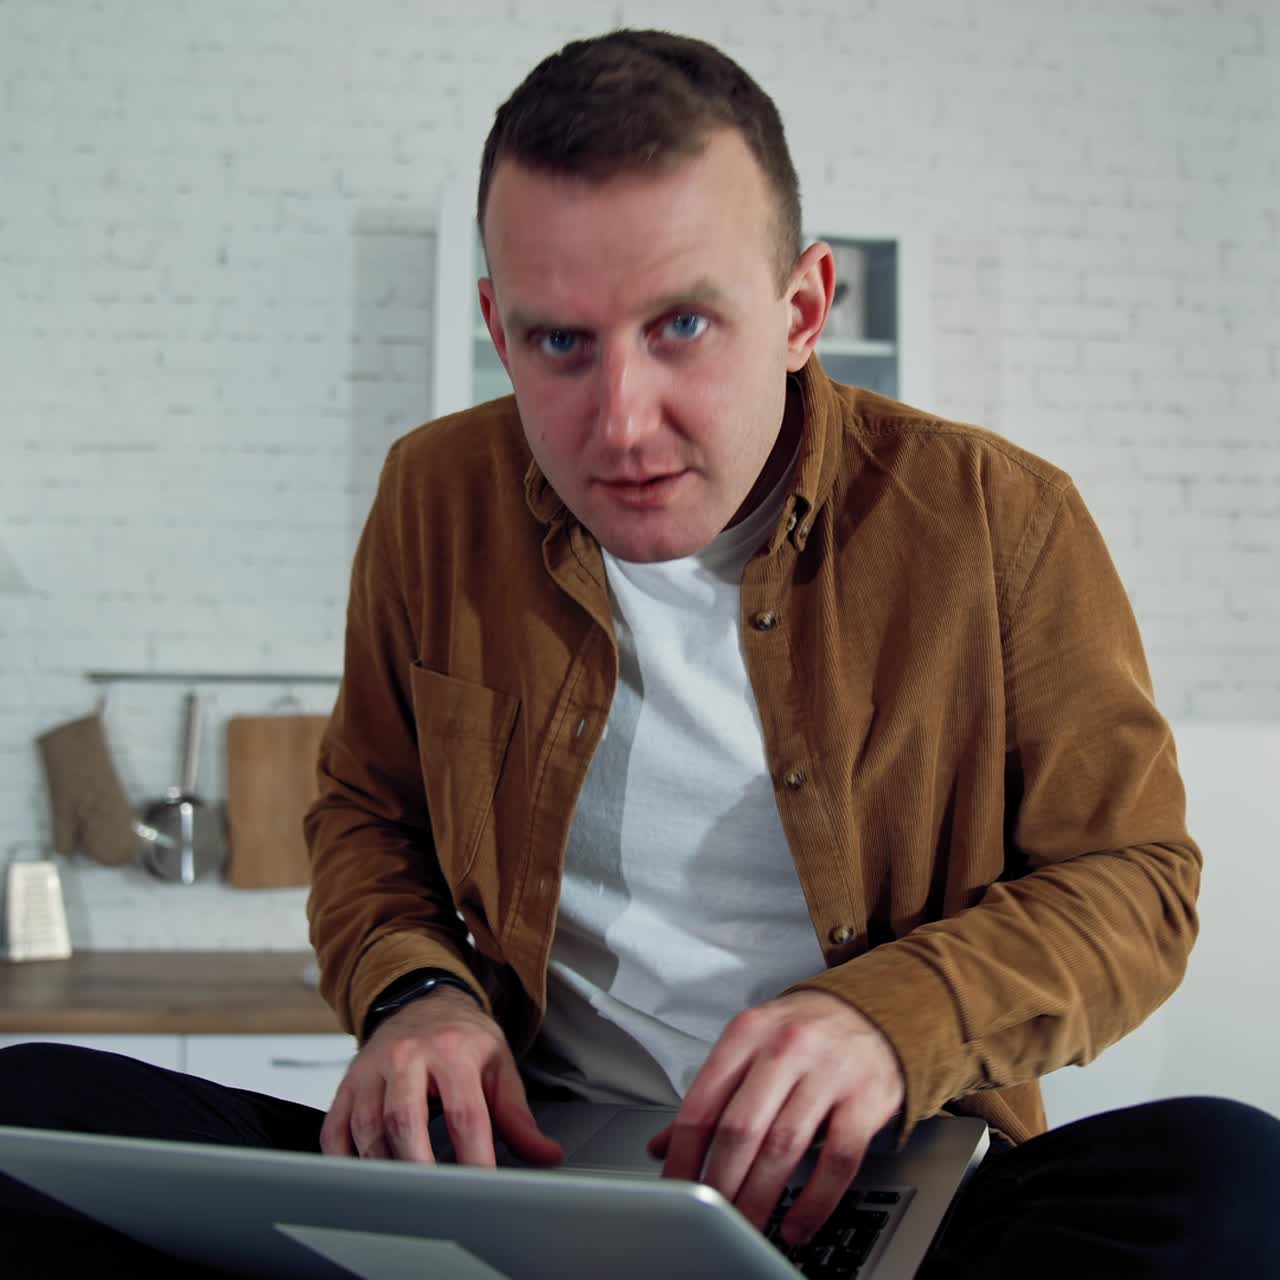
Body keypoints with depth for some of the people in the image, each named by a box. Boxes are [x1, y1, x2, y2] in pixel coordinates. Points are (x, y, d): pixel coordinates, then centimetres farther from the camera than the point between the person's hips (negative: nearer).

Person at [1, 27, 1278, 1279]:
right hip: (514, 1156, 2)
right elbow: (363, 813, 17)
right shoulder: (434, 499, 4)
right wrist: (409, 989, -6)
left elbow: (1132, 880, 0)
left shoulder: (1002, 522, -5)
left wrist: (895, 1019, -19)